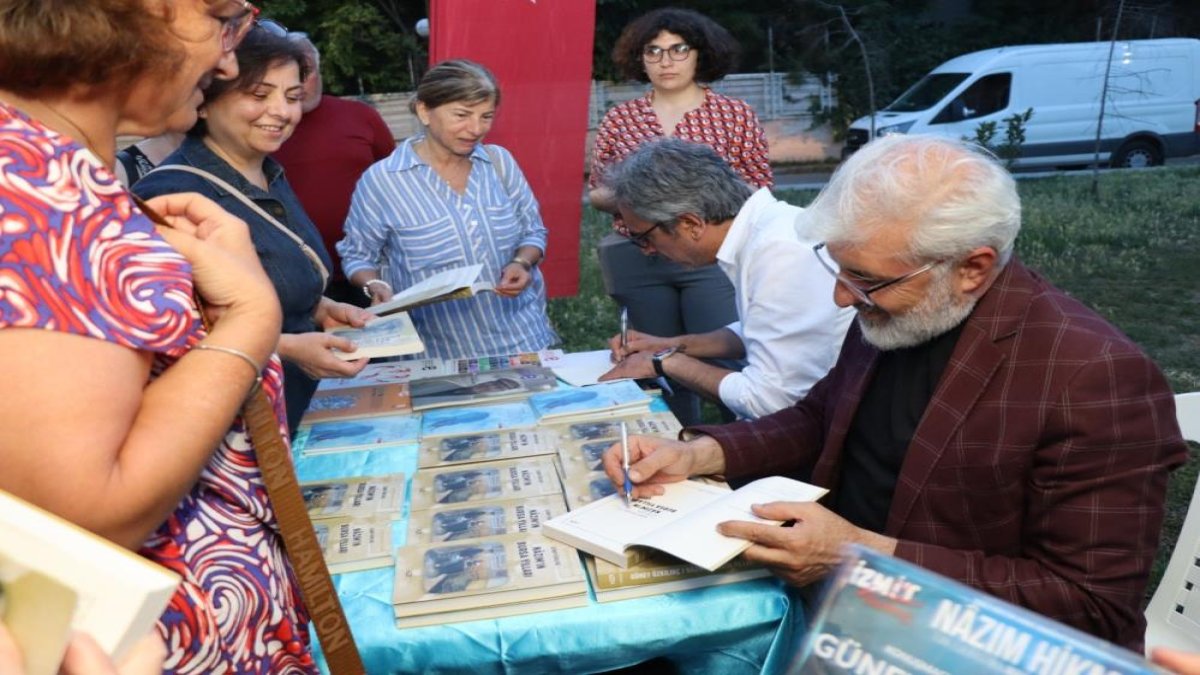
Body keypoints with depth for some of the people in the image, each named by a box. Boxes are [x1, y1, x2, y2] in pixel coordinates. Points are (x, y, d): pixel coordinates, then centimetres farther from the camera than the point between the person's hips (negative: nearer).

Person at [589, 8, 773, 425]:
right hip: (639, 261, 3)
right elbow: (596, 193, 12)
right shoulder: (618, 119, 7)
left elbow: (761, 193, 3)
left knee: (728, 363, -10)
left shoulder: (737, 115, 2)